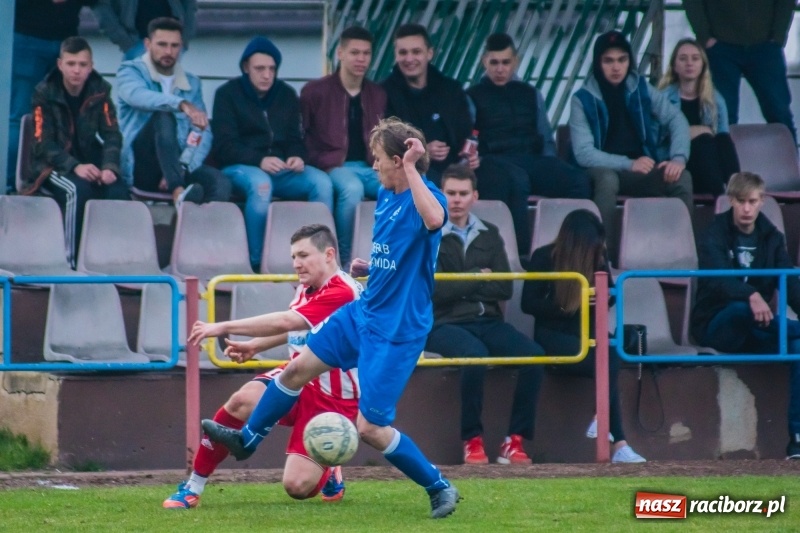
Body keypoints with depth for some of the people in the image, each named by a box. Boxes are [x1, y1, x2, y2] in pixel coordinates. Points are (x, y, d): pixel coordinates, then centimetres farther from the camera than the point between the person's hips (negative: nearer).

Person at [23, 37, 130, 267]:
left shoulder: (99, 91, 0)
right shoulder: (45, 93, -9)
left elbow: (112, 134, -5)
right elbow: (44, 144, -15)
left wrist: (110, 166, -25)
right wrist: (75, 167, -30)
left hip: (88, 162, 3)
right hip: (52, 166, -3)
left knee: (118, 191, -25)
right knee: (79, 189, -34)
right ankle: (72, 259, -26)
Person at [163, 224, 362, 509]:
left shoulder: (341, 293, -25)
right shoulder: (307, 288, 3)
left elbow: (285, 321, -34)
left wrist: (223, 328, -33)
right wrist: (255, 346, 10)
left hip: (331, 398, -7)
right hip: (298, 379, 7)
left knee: (296, 485, -17)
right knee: (242, 401, -24)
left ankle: (328, 474, 22)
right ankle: (192, 489, -13)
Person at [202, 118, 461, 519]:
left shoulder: (427, 197, -21)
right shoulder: (385, 196, 6)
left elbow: (434, 220, -48)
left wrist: (411, 169, -43)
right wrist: (369, 266, 6)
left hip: (397, 331, -9)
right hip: (363, 311, 9)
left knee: (370, 428, -7)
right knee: (297, 369, 15)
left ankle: (440, 489, 9)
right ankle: (247, 439, 37)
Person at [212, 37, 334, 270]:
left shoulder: (287, 95, 15)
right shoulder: (228, 94, 1)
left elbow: (294, 139, 16)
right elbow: (224, 146, -8)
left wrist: (296, 157, -9)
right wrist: (259, 161, -25)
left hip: (280, 168, 4)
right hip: (239, 167, -4)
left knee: (321, 181, -24)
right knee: (260, 184, -39)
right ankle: (256, 261, -33)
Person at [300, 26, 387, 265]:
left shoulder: (378, 95, 18)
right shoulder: (315, 91, 5)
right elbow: (301, 135, 5)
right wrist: (323, 165, -6)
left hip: (370, 167, 4)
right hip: (334, 167, -4)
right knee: (352, 188, -39)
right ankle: (344, 259, -27)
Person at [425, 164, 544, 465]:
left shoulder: (489, 235, 16)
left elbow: (504, 289, 6)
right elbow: (434, 289, -10)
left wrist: (460, 287, -4)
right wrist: (478, 279, -2)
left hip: (487, 321, 5)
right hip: (444, 324, -5)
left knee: (533, 354, -23)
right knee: (475, 353, -37)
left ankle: (515, 441, -20)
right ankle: (472, 441, -24)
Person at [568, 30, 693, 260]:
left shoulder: (642, 89, 5)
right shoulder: (582, 99, -6)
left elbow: (676, 119, 0)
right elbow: (584, 153, -14)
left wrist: (679, 158, -19)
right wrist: (629, 164, -23)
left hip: (641, 169, 3)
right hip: (603, 170, -3)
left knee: (681, 178, -25)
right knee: (607, 179, -38)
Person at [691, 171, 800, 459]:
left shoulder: (772, 238, 10)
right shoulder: (714, 236, -5)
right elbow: (718, 281, -25)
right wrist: (751, 296, -45)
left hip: (754, 332, 4)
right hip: (716, 326, -4)